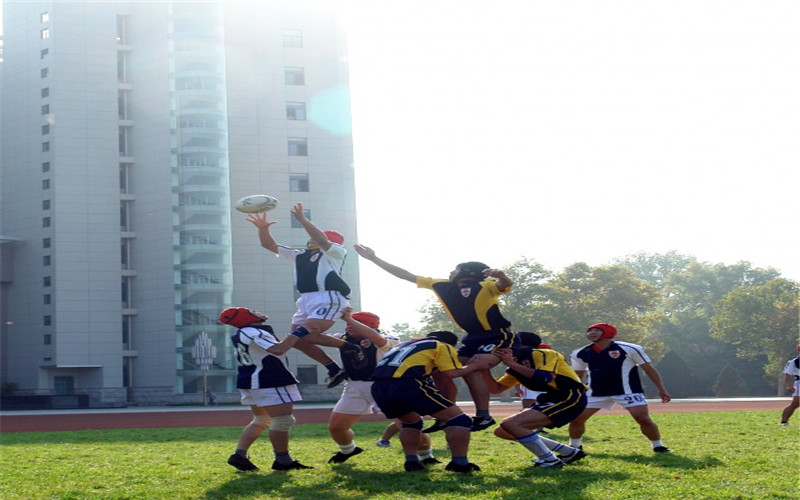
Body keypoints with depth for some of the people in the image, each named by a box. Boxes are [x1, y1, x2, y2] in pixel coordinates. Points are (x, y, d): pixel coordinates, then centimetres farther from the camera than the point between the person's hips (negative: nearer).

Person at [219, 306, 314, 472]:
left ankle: (239, 455, 10)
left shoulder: (241, 334, 14)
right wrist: (298, 333, -20)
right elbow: (277, 350, -29)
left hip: (251, 382, 10)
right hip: (269, 382, -10)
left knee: (261, 420, 18)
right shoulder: (254, 333, -17)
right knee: (283, 420, -4)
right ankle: (283, 461, 0)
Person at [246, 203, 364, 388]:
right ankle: (335, 371, 12)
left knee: (305, 335, -23)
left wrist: (301, 218, -21)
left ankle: (349, 347, -6)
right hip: (307, 301, 9)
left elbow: (322, 239, -18)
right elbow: (268, 244, 22)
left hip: (329, 298, -9)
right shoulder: (300, 255, 24)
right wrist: (263, 228, 4)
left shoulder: (335, 251, 5)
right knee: (298, 340, 3)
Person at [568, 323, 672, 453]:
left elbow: (649, 369, -3)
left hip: (628, 391, -3)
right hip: (596, 393, 4)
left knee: (643, 419, -15)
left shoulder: (629, 349, -9)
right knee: (576, 419, -2)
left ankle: (658, 446, 7)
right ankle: (574, 446, 21)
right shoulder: (581, 354, 3)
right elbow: (577, 375, 18)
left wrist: (661, 389, -4)